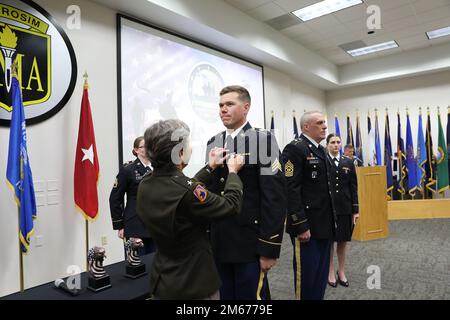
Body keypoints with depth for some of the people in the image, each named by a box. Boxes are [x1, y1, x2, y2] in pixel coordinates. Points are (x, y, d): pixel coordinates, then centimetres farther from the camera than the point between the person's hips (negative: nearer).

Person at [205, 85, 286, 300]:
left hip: (250, 243, -5)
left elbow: (274, 197, -14)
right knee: (226, 295, 18)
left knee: (252, 295, 8)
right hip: (219, 242, 6)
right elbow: (211, 189, 12)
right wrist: (206, 235, 12)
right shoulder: (213, 143, 8)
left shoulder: (263, 140, -10)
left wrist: (269, 248, -15)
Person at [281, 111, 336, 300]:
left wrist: (331, 219, 16)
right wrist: (301, 226, -22)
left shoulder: (320, 150, 15)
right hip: (307, 225, -9)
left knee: (321, 273, 18)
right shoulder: (295, 149, -14)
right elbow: (291, 190, -20)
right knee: (306, 274, 4)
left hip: (324, 224, 9)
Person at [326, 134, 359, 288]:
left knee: (342, 241, 12)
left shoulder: (348, 162, 6)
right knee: (329, 241, 7)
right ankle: (331, 273, 22)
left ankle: (342, 272, 28)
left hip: (345, 208, 3)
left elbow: (353, 187, 6)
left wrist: (355, 210, 3)